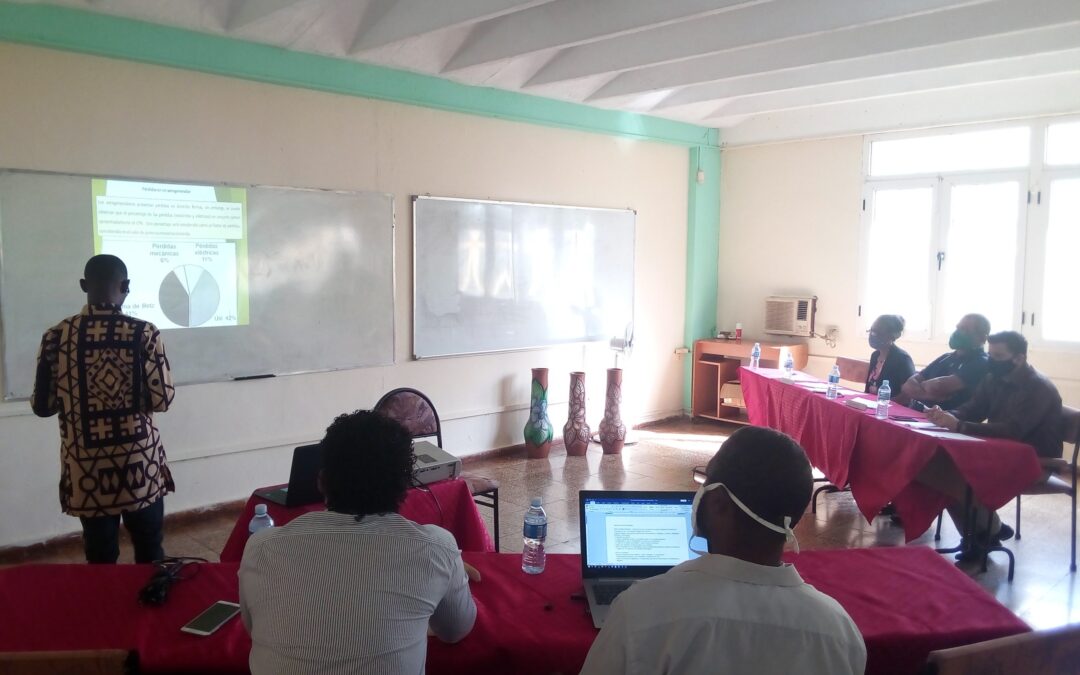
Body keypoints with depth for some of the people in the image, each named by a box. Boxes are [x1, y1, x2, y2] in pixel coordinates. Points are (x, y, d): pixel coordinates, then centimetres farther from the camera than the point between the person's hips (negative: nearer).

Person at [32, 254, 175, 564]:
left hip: (87, 470, 2)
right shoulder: (144, 333, -10)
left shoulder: (56, 337, -5)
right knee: (150, 555, 14)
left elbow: (42, 406, 0)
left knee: (101, 559, 13)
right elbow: (161, 400, -12)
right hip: (140, 465, -1)